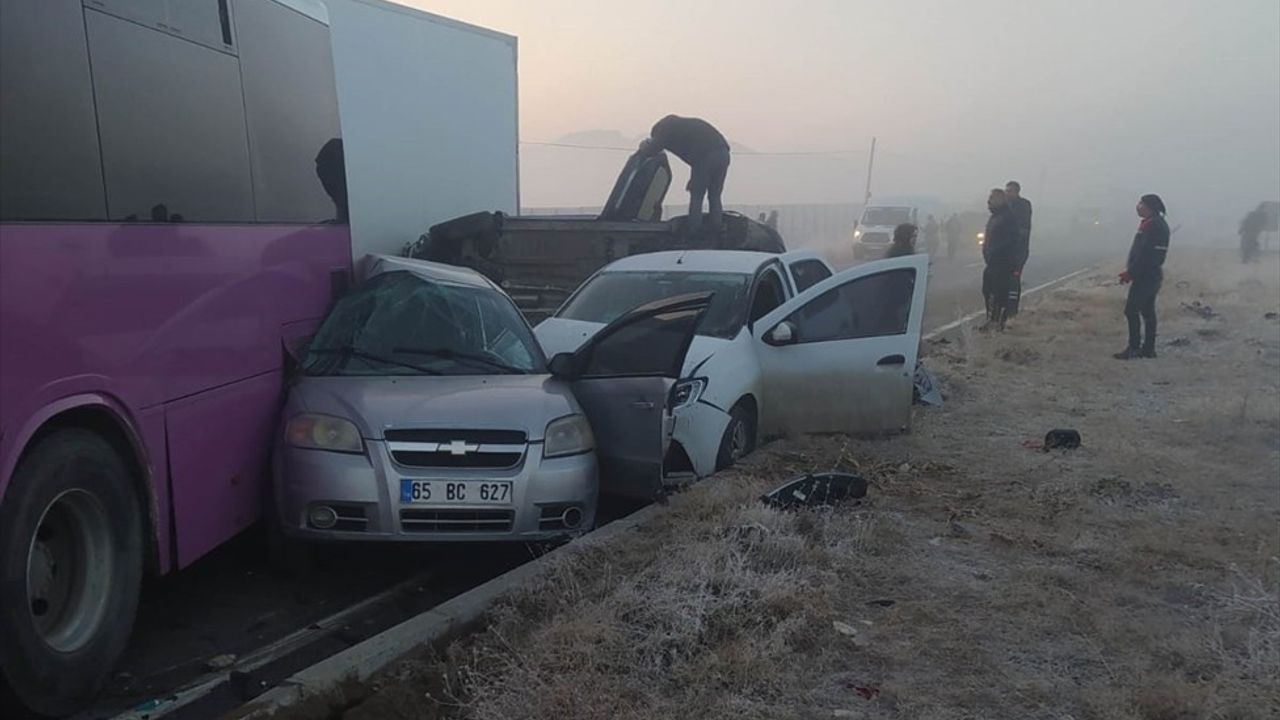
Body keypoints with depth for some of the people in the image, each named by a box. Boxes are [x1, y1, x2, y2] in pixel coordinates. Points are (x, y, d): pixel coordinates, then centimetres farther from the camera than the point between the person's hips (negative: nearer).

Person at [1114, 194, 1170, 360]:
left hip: (1145, 276, -10)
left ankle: (1134, 348, -7)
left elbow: (1144, 253, -22)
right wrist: (1130, 271, 15)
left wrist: (1130, 273, -17)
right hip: (1153, 274, 10)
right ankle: (1148, 348, 16)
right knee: (1148, 311, 12)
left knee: (1131, 310, -8)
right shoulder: (1160, 224, 16)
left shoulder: (1151, 226, -17)